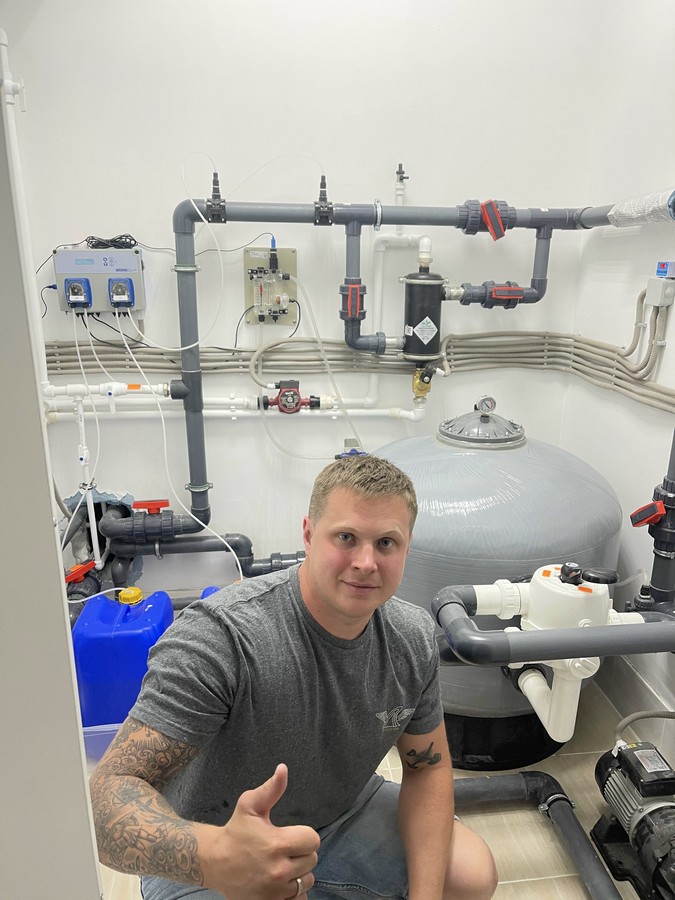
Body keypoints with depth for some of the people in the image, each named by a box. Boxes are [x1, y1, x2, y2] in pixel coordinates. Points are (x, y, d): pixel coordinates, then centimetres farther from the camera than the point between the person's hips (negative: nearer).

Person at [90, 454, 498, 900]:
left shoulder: (414, 637, -13)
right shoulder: (220, 636, -34)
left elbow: (428, 766, 0)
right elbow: (110, 792, -34)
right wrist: (214, 857, -53)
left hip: (342, 810, 5)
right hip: (207, 859, -4)